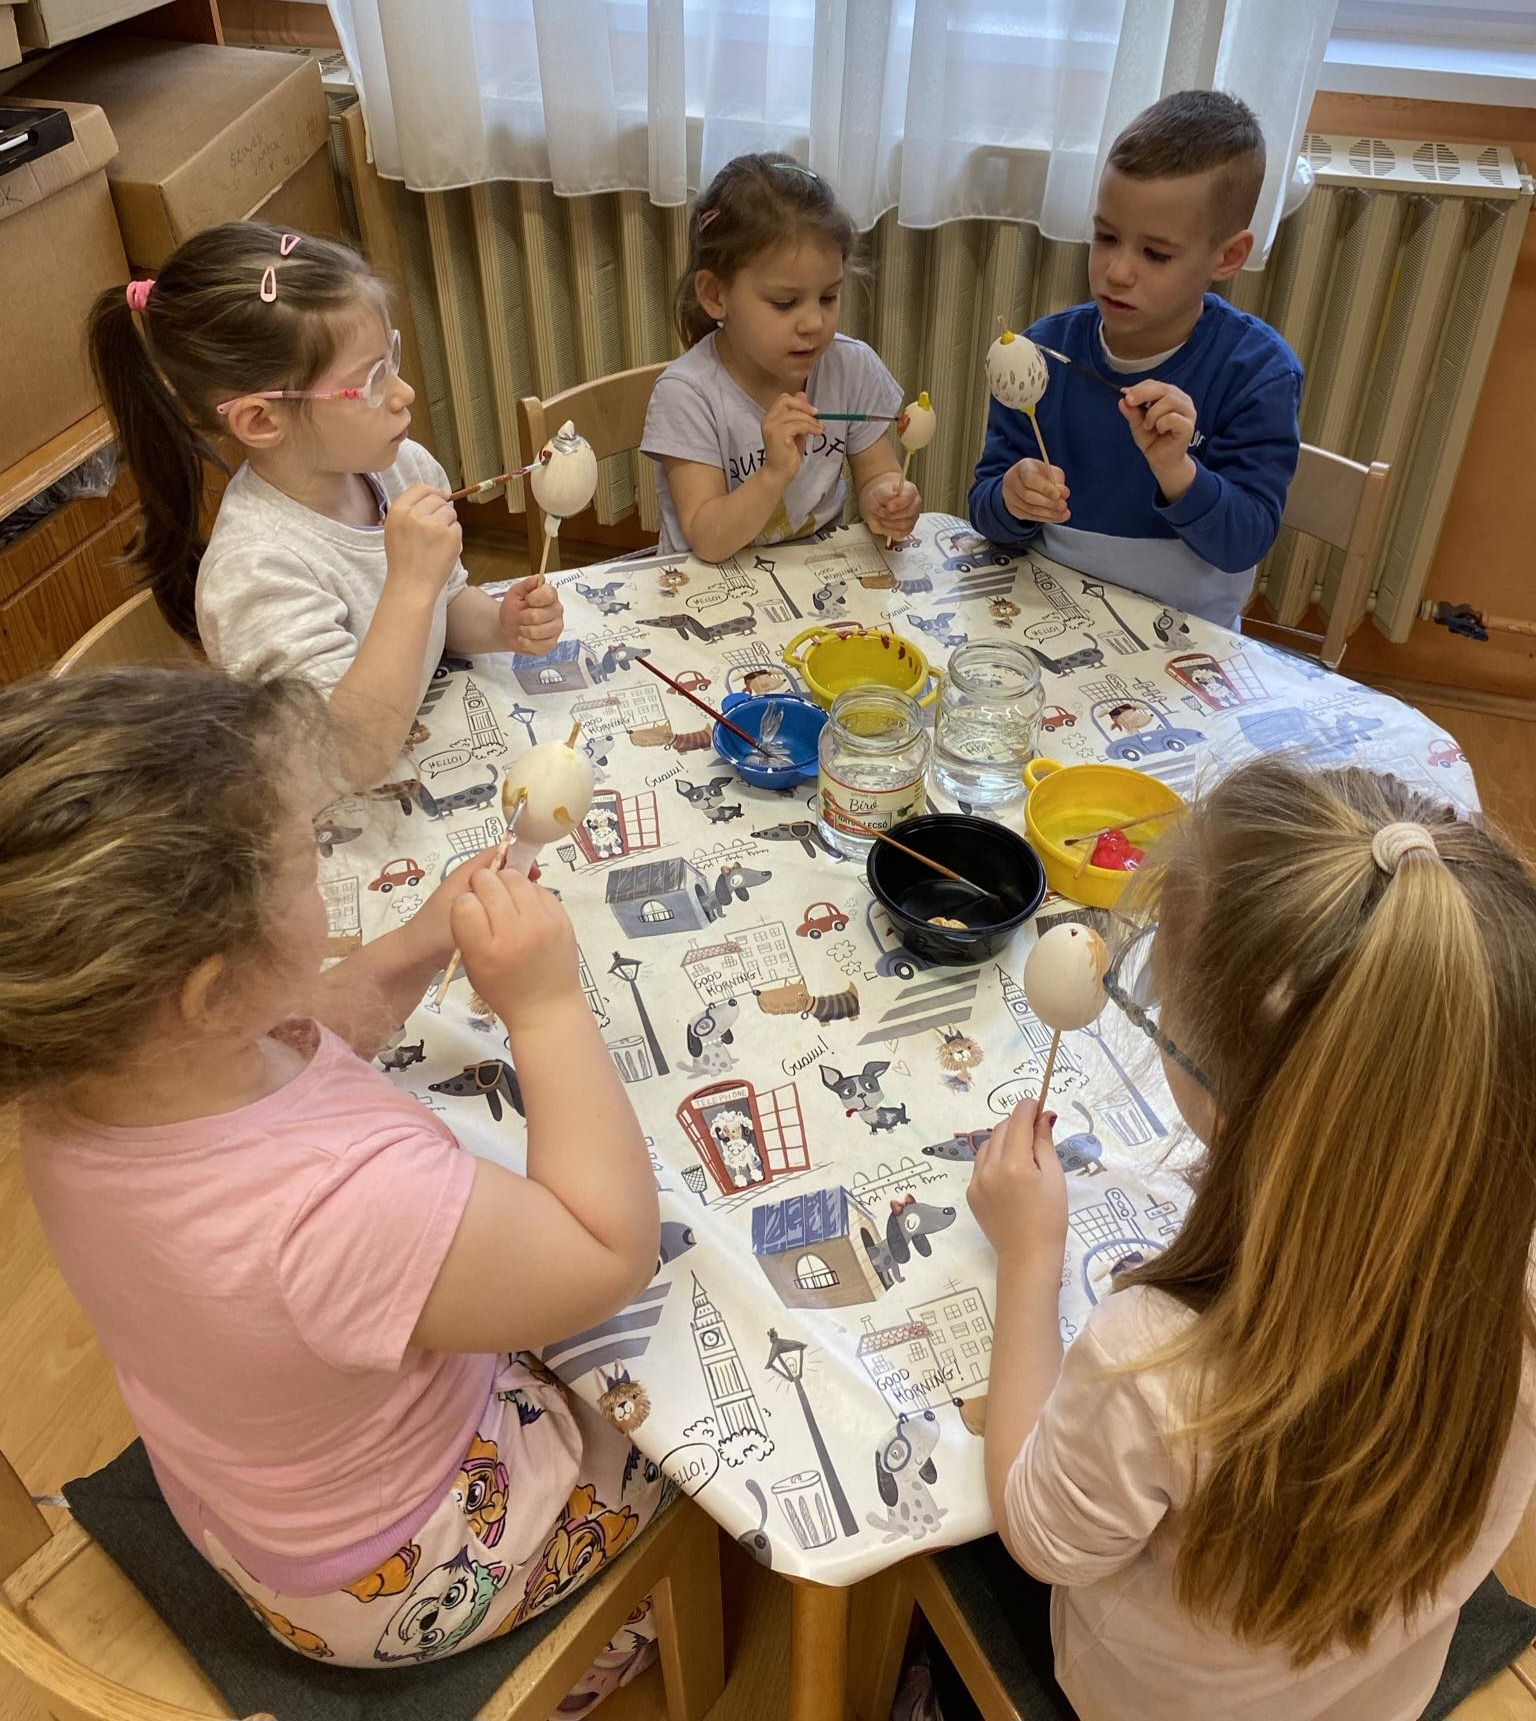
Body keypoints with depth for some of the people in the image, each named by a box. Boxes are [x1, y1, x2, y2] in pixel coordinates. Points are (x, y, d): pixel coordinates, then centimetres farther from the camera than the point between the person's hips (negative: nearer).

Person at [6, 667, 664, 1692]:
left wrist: (421, 946, -15)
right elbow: (610, 1254, -32)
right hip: (404, 1578, -6)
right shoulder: (346, 1198, -48)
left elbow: (298, 1045, -1)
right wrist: (549, 1007, -32)